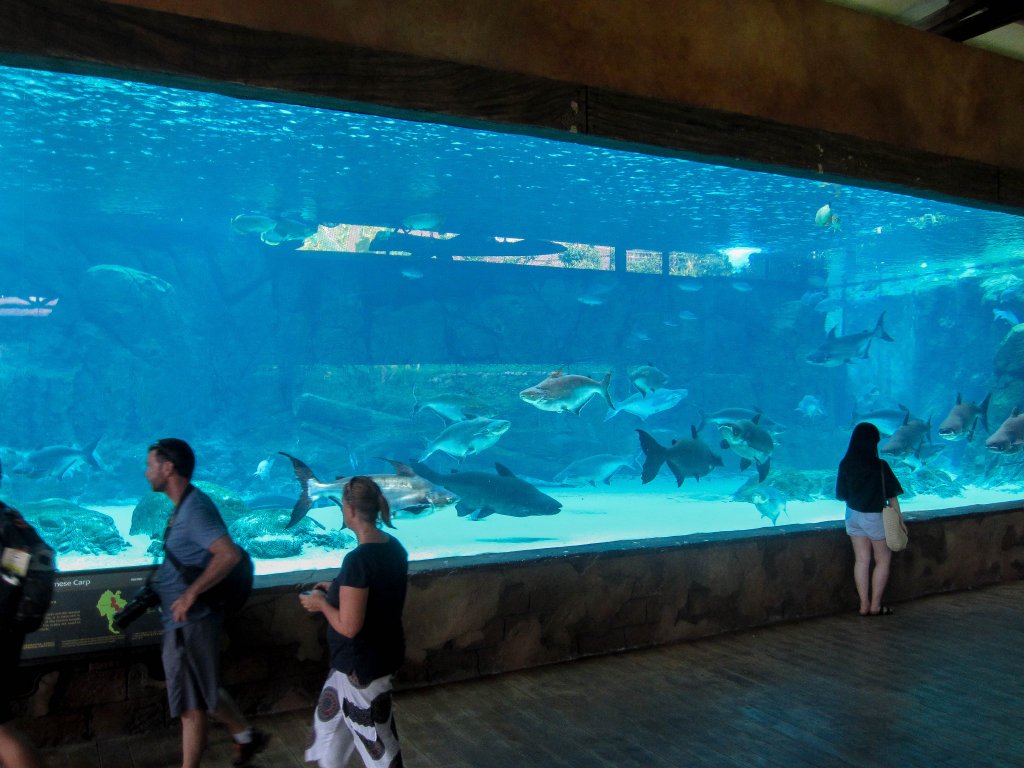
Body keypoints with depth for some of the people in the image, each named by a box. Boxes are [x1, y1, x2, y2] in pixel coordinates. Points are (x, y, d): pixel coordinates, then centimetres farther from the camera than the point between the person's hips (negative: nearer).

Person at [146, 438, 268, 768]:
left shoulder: (194, 509, -22)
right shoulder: (184, 505, 9)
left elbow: (230, 554, -33)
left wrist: (191, 594, -28)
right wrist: (161, 582, 12)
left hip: (189, 620, -10)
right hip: (184, 619, 10)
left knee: (191, 703, 3)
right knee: (202, 690, 22)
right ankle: (246, 736, 38)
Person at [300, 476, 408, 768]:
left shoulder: (357, 559, -28)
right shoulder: (394, 546, -2)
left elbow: (348, 627, -26)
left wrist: (322, 603, -9)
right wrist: (338, 589, 11)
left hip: (362, 664, -9)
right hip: (383, 652, 9)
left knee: (377, 743, 9)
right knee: (328, 718, 27)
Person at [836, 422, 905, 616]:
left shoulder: (845, 464, -6)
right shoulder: (880, 466, -17)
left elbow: (841, 495, 3)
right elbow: (892, 496, -11)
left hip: (853, 515, 4)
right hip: (875, 517, -4)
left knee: (861, 560, 10)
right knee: (883, 559, 12)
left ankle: (864, 605, 13)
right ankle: (875, 606, 13)